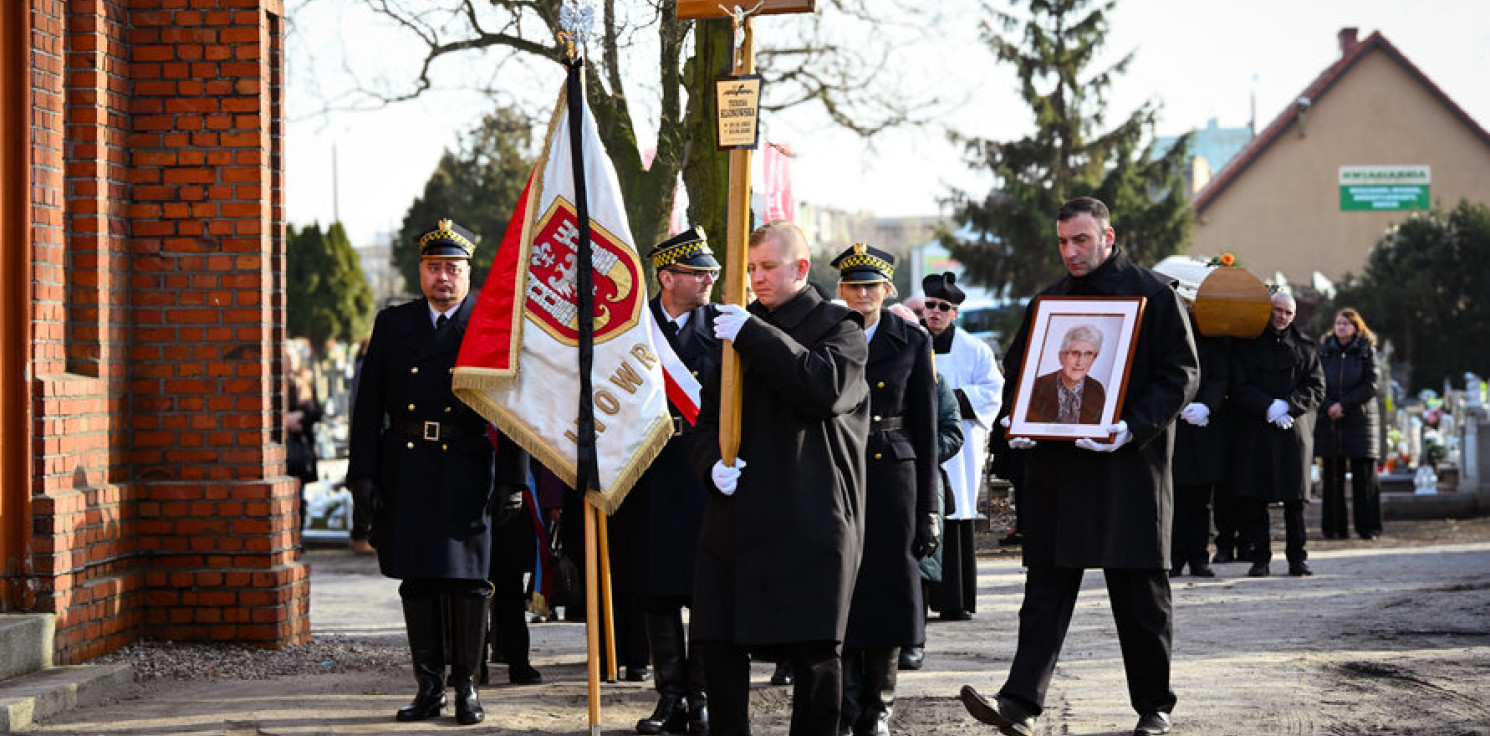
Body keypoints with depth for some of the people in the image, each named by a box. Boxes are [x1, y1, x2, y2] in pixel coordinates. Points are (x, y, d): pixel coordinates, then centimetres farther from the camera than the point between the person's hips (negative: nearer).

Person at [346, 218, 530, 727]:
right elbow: (369, 404, 9)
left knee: (466, 580, -3)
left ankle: (466, 686, 8)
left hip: (466, 472, -3)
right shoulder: (393, 325, 10)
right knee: (417, 581, 6)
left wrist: (512, 480, -6)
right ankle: (430, 689, 14)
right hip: (406, 471, 3)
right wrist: (364, 471, 1)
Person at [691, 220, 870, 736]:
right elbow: (710, 411, 20)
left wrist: (754, 336, -17)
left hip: (808, 521, -5)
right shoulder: (739, 327, 20)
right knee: (719, 643, 4)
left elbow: (825, 385, -19)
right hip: (738, 515, 6)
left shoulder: (838, 327, 2)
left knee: (814, 653, -3)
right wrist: (713, 461, -2)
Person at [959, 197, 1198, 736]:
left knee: (1139, 592, 3)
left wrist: (1133, 427, -18)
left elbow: (1181, 373, -6)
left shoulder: (1153, 294, -1)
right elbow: (1018, 368, 21)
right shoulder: (1050, 300, 14)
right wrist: (1013, 419, 0)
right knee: (1046, 588, -1)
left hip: (1129, 466, -4)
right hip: (1056, 466, 4)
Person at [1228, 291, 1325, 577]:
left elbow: (1316, 388, 5)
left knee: (1294, 500, -2)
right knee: (1254, 499, -3)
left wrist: (1287, 405, -11)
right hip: (1254, 433, -1)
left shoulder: (1304, 347, 10)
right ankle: (1260, 558, 5)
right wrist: (1268, 407, -14)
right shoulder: (1246, 345, 5)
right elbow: (1238, 388, -1)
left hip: (1293, 432, 1)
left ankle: (1297, 557, 5)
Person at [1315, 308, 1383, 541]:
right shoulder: (1324, 350, 9)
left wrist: (1343, 404, -12)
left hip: (1360, 419, -2)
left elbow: (1370, 386, -4)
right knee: (1333, 475, 1)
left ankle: (1368, 527, 3)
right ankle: (1335, 528, 4)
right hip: (1330, 421, 2)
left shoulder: (1367, 350, 2)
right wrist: (1328, 407, -11)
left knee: (1363, 475, -2)